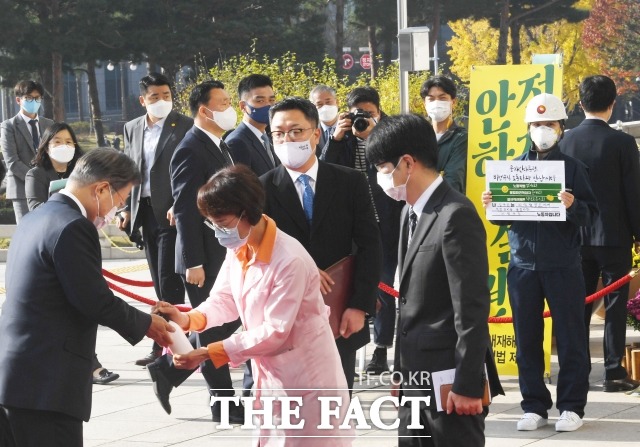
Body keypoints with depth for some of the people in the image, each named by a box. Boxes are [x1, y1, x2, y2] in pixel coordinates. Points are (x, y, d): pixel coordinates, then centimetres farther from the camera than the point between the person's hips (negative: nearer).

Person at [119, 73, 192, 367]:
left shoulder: (185, 127, -6)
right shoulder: (132, 129, 12)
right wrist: (127, 209, 8)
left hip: (172, 212, -6)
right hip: (145, 210, 6)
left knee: (169, 280, -9)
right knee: (160, 282, 9)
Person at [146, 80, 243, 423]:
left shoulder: (219, 146, 14)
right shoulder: (191, 151, -16)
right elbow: (185, 211, -19)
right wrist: (193, 263, -22)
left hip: (225, 255, 9)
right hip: (205, 259, -9)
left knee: (225, 323, 14)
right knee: (215, 328, 0)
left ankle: (167, 369, 25)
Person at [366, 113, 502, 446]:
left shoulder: (455, 216, -16)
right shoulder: (411, 213, 12)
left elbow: (472, 309, -18)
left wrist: (467, 385, -18)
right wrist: (401, 372, 15)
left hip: (448, 380, -9)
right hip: (415, 378, 9)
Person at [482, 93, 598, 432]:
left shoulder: (572, 167, 2)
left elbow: (591, 213, -3)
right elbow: (503, 216, 14)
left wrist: (573, 206, -22)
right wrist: (491, 206, -6)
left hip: (563, 266, -3)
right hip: (522, 263, 3)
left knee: (570, 338, 1)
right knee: (527, 340, 5)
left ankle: (571, 407, 8)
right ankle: (534, 407, 13)